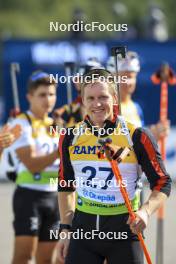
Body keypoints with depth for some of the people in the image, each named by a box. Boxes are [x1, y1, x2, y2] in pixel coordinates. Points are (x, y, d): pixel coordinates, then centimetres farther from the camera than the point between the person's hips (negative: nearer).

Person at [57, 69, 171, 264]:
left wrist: (145, 211, -21)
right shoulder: (70, 138, 2)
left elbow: (162, 183, -3)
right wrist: (65, 229, 9)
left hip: (125, 227, -3)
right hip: (83, 227, 3)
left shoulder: (137, 137, -8)